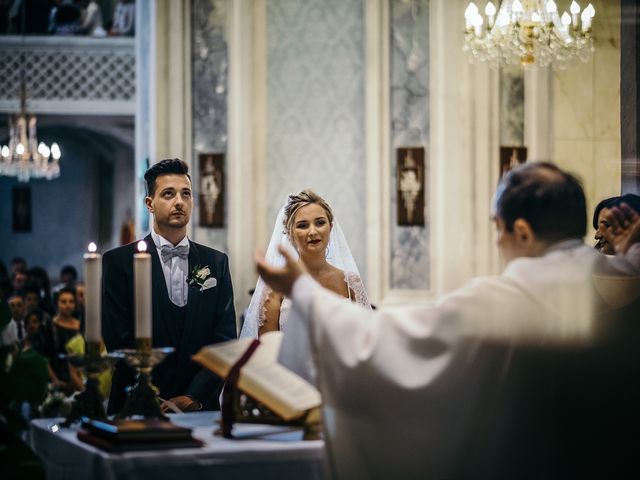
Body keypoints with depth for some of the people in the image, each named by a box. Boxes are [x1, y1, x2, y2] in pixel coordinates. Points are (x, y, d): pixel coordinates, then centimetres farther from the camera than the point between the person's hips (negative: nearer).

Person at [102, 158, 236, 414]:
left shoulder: (216, 263, 10)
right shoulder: (118, 261, 1)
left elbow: (225, 338, 3)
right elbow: (118, 341, -6)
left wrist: (195, 397, -10)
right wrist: (160, 402, -13)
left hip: (201, 408, 2)